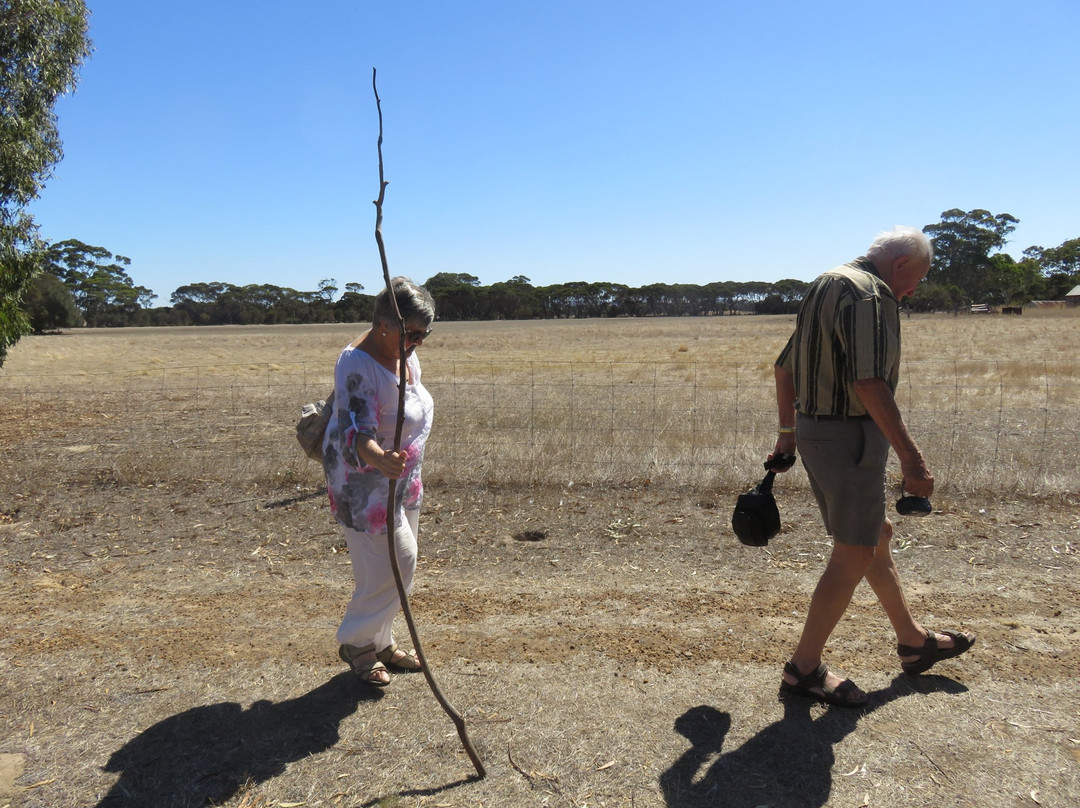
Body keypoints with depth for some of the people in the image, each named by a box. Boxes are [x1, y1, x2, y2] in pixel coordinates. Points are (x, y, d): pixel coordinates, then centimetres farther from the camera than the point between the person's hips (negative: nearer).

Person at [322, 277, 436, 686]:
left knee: (396, 565, 16)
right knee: (392, 563, -7)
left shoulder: (405, 354, 0)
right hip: (363, 479, -9)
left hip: (401, 475, 9)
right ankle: (355, 643, 16)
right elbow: (356, 433, -39)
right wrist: (380, 460, -59)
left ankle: (381, 643, 33)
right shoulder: (357, 365, -27)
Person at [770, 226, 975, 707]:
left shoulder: (827, 285, 18)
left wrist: (787, 433, 25)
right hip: (850, 436, -10)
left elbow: (784, 366, 21)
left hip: (813, 429, 10)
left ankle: (913, 641, 38)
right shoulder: (869, 293, -14)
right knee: (855, 555, -1)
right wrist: (910, 455, -24)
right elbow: (870, 383, -26)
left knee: (876, 535, 21)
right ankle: (804, 669, 8)